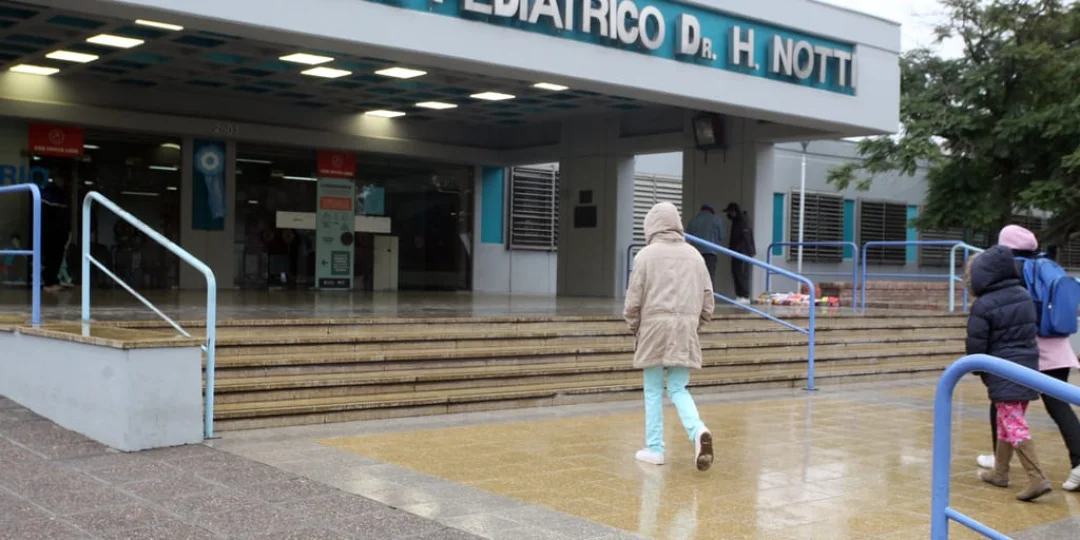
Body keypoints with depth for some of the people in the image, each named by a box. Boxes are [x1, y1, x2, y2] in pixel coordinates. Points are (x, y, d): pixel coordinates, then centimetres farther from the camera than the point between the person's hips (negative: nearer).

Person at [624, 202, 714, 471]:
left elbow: (634, 299, -3)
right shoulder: (694, 255, 9)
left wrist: (634, 328, 13)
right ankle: (699, 431, -15)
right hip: (685, 331, 3)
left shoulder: (647, 255, -3)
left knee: (653, 392, 9)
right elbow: (707, 299, 12)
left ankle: (654, 449, 13)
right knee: (679, 390, 9)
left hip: (654, 329, -3)